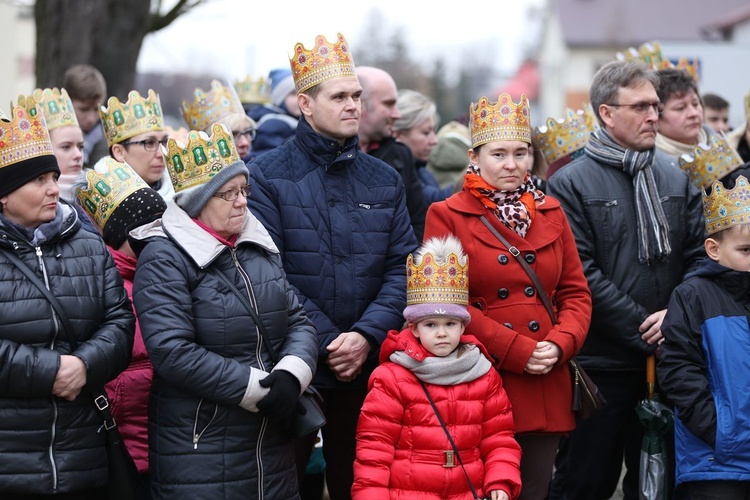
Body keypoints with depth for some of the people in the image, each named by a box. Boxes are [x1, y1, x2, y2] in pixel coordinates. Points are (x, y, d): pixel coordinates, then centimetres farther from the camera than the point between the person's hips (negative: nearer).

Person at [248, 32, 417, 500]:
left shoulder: (385, 181, 10)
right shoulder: (268, 175, -4)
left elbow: (402, 268, 3)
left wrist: (366, 335, -13)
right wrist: (327, 343, -16)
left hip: (368, 369, 4)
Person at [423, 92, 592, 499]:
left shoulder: (551, 213, 13)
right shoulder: (447, 216, -1)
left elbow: (576, 292, 12)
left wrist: (560, 345, -8)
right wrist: (517, 351, -12)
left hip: (546, 386, 4)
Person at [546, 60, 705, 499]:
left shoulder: (677, 178, 10)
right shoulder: (571, 184, -6)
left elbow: (698, 255, 6)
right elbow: (582, 274, -13)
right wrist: (643, 329, -15)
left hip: (666, 359, 5)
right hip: (600, 361, -5)